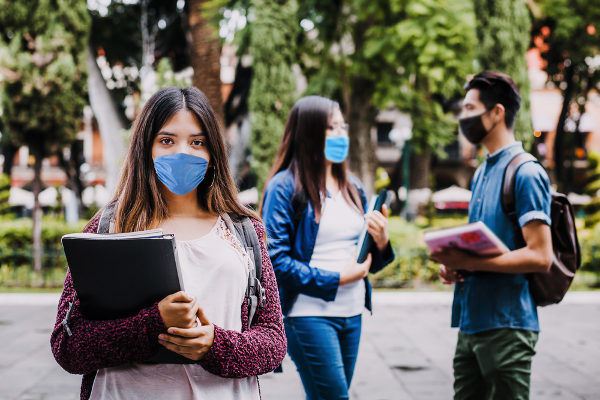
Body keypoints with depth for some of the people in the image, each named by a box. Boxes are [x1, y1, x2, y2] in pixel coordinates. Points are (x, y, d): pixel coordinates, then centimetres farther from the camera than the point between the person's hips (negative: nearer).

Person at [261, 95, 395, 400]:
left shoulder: (352, 188, 15)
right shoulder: (285, 187, -7)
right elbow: (275, 260, -15)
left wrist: (381, 243, -3)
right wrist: (336, 279, -15)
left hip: (352, 314, 7)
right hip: (309, 314, -7)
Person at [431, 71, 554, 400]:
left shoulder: (525, 173, -12)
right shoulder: (481, 173, 16)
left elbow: (540, 257, -18)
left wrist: (470, 262, -22)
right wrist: (453, 264, 3)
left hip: (506, 326, -8)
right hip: (471, 323, 9)